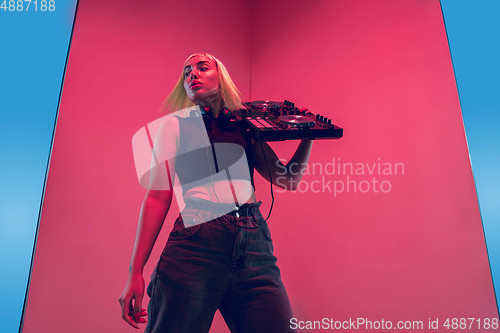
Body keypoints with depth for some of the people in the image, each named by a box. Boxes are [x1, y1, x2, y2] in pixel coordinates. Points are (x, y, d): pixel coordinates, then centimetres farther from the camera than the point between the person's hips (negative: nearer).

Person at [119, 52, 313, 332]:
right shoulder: (176, 125, 13)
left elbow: (288, 179, 20)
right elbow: (158, 197, 5)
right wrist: (135, 272, 0)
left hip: (254, 246, 3)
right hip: (196, 242, -2)